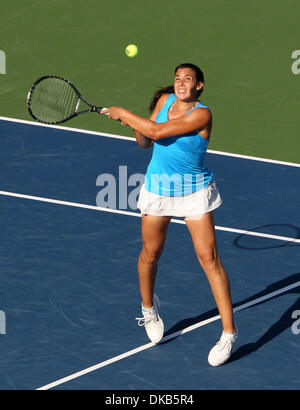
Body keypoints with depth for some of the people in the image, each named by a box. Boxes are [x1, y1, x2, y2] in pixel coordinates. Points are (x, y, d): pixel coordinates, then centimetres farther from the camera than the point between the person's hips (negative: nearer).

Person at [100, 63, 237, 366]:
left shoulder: (202, 114, -19)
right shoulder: (164, 100, 0)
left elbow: (156, 131, -26)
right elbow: (145, 142, 10)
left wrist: (124, 114, -16)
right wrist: (133, 124, -10)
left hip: (194, 190, -5)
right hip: (157, 188, 5)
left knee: (209, 257, -10)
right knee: (151, 253, 13)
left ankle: (228, 332, -6)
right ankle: (148, 307, 41)